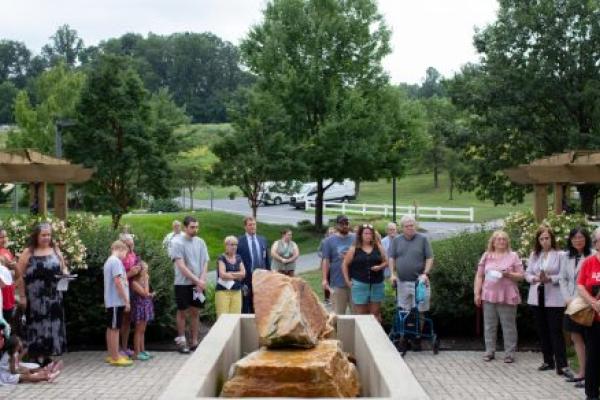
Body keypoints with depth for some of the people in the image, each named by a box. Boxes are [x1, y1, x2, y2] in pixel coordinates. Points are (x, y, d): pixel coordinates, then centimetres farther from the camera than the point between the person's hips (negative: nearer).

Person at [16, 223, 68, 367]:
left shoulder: (56, 250, 9)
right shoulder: (28, 252, -2)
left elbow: (64, 268, 17)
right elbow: (20, 274, -3)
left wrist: (65, 274, -8)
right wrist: (22, 295, -7)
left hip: (53, 297, 4)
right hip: (34, 297, -3)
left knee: (52, 325, 5)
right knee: (36, 326, -1)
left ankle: (47, 355, 15)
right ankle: (37, 357, 4)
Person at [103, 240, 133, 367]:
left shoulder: (108, 261, 16)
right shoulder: (116, 261, -15)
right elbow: (118, 282, -20)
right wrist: (126, 300, -18)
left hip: (111, 301, 10)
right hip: (117, 301, -10)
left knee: (111, 328, 13)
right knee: (115, 329, -6)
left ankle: (112, 355, 21)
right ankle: (115, 358, -3)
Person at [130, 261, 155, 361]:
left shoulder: (143, 280, 10)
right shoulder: (135, 282, -16)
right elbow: (145, 293, -21)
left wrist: (150, 294, -4)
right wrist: (146, 281, -15)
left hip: (145, 307, 8)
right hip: (139, 307, -8)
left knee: (142, 330, 13)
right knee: (138, 331, -4)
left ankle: (142, 350, 19)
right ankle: (136, 353, 0)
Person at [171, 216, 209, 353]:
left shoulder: (200, 242, 6)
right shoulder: (178, 243, -8)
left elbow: (205, 263, 6)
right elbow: (181, 266, -13)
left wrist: (202, 281, -8)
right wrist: (197, 280, -16)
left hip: (199, 284, 4)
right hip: (183, 283, -4)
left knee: (195, 312, 8)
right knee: (182, 312, 4)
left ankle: (194, 341, 16)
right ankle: (181, 341, 15)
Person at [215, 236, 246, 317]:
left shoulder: (238, 258, 14)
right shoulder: (222, 258, -1)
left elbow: (243, 273, 4)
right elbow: (222, 274, -12)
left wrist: (229, 274, -8)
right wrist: (237, 276, 0)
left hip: (236, 291, 5)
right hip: (223, 291, -4)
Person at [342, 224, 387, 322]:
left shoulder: (378, 247, 6)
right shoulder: (354, 249, 1)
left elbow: (386, 262, 12)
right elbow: (345, 264, 3)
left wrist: (380, 267, -9)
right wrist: (347, 280, -3)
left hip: (377, 284, 2)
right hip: (359, 284, -2)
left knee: (376, 313, 7)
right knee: (360, 313, 2)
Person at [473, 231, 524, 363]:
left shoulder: (513, 256, 4)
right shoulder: (486, 256, 9)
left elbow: (521, 276, 3)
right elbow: (479, 276, 10)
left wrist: (508, 274, -15)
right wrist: (477, 293, 4)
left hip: (507, 297, -2)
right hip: (489, 296, 2)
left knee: (508, 326, 1)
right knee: (489, 325, 5)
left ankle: (509, 353, 8)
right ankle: (489, 351, 13)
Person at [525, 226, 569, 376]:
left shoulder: (559, 255, -7)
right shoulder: (534, 255, 10)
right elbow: (527, 273, 9)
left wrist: (549, 279, -22)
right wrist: (535, 279, -10)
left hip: (554, 299, -6)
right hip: (537, 297, 6)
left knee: (556, 331, -7)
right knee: (542, 331, 11)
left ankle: (561, 364, -5)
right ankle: (548, 361, 22)